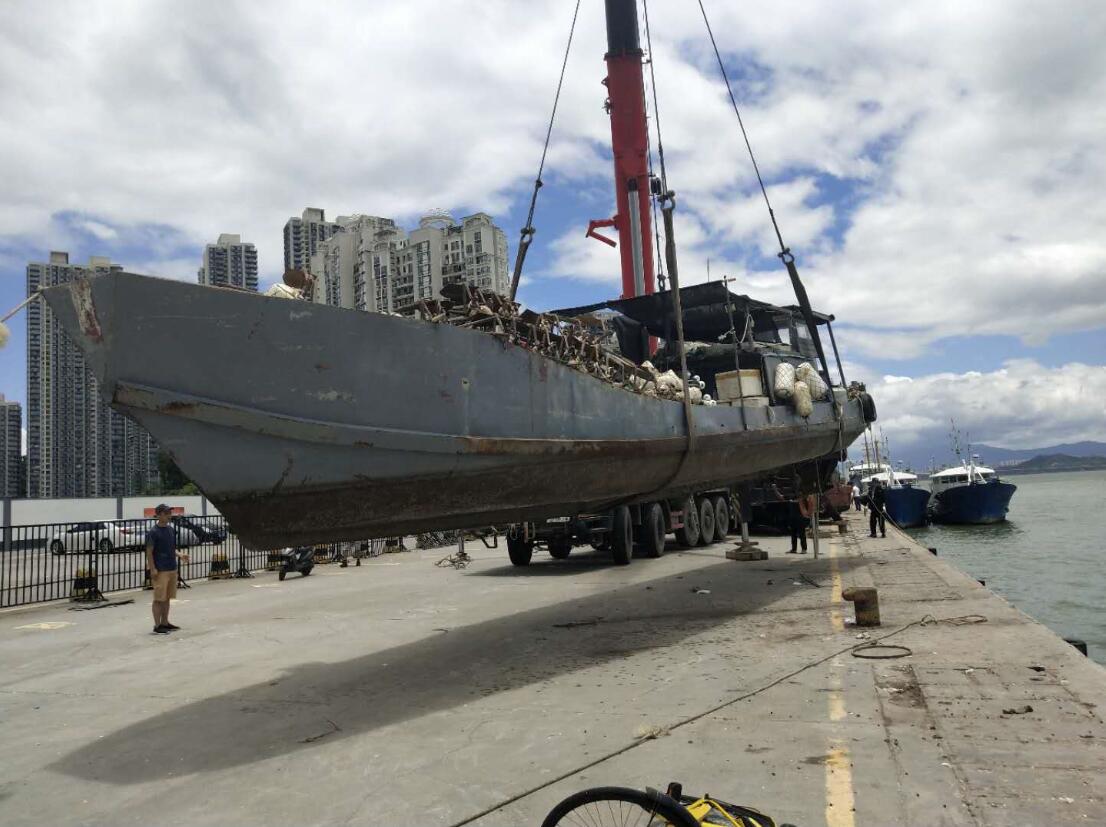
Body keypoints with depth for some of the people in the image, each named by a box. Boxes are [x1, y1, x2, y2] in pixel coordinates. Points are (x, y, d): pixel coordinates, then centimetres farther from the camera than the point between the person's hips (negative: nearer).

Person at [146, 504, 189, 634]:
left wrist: (180, 554, 1)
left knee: (167, 598, 14)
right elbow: (149, 552, -12)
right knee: (159, 598, -2)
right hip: (160, 570, -7)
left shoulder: (171, 530, 11)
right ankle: (157, 626, 4)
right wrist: (152, 569, -17)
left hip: (172, 569, 7)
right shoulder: (153, 532, -11)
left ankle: (165, 622, 22)